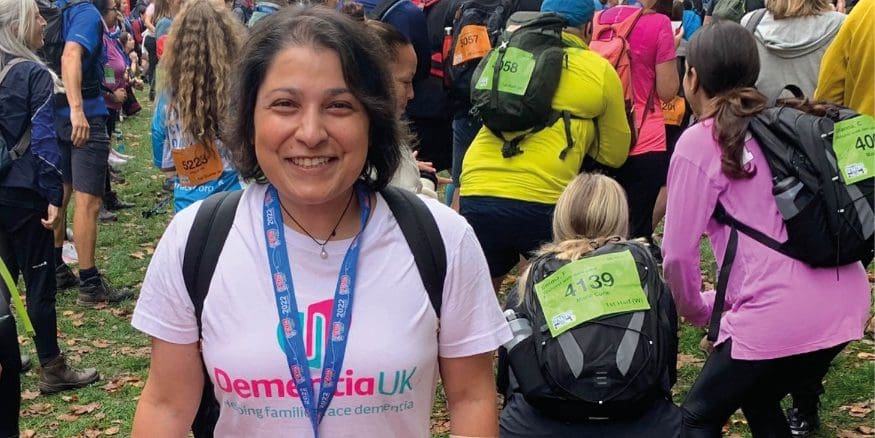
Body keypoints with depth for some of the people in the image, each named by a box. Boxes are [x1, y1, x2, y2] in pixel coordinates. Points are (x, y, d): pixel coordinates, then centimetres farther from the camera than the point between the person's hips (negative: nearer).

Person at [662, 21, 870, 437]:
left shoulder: (700, 141, -4)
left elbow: (679, 252, -4)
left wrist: (695, 310, 14)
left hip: (781, 316, -7)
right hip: (846, 302, 7)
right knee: (759, 401, 30)